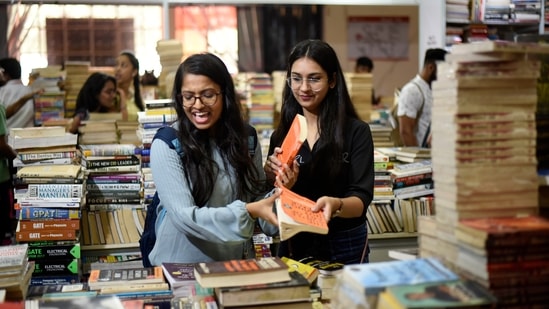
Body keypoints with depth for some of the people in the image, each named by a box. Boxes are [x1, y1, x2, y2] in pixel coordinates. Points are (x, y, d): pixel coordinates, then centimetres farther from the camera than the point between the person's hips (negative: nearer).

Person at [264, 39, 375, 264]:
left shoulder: (356, 132, -9)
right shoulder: (280, 135, 1)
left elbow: (361, 200, -15)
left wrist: (335, 205, -36)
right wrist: (279, 185, -20)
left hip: (345, 249, -3)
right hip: (293, 247, 3)